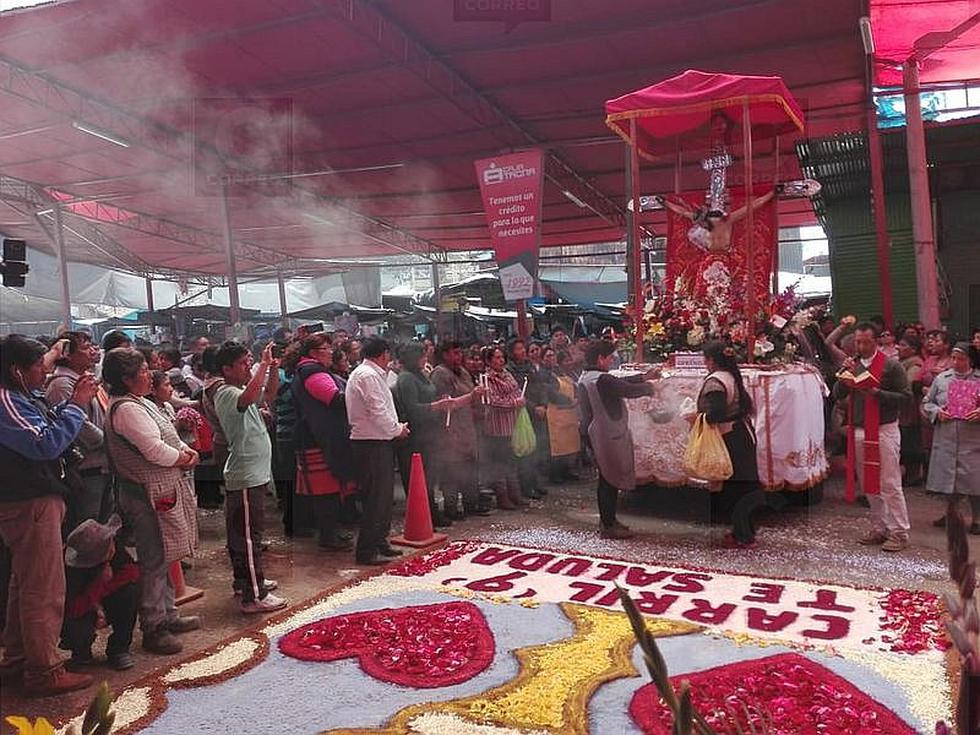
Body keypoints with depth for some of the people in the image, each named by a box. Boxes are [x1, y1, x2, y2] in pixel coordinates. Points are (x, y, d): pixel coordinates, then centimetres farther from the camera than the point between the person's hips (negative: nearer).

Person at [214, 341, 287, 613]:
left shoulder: (241, 389, 12)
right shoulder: (226, 393, -18)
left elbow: (269, 395, 23)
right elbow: (249, 398, -40)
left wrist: (273, 370, 5)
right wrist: (264, 364, -32)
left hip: (254, 475, 10)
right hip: (246, 478, -10)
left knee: (241, 532, 20)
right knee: (249, 535, -6)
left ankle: (245, 579, 34)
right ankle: (254, 596, -1)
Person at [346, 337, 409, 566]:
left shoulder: (371, 374, 18)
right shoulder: (367, 375, -15)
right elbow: (378, 412, -21)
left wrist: (396, 427, 7)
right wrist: (397, 429, -7)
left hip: (378, 441, 11)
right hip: (372, 444, -11)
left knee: (383, 495, 17)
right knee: (375, 498, -6)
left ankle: (379, 542, 27)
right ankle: (366, 551, 1)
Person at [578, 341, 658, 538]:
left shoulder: (584, 379, 9)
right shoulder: (602, 380, -22)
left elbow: (620, 383, 17)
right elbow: (630, 390, -18)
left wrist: (643, 377, 19)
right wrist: (649, 387, 2)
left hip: (595, 435, 10)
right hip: (609, 437, -10)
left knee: (606, 478, 19)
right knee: (611, 480, 0)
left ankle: (607, 520, 29)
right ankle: (608, 527, 7)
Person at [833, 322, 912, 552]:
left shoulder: (891, 366, -5)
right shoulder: (853, 365, 12)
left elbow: (905, 396, -9)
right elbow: (837, 395, 7)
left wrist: (876, 392, -18)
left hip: (884, 431, -6)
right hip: (858, 431, 6)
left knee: (889, 484, -4)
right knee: (868, 484, 11)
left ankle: (899, 532, 4)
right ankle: (880, 528, 22)